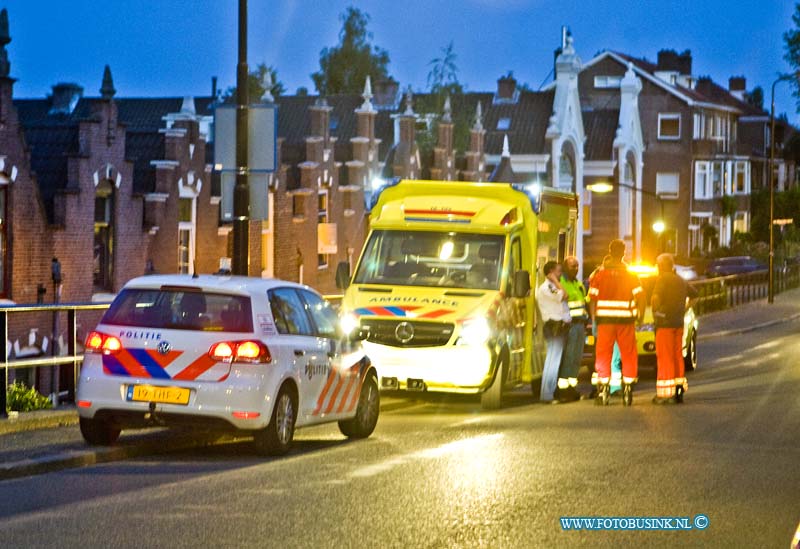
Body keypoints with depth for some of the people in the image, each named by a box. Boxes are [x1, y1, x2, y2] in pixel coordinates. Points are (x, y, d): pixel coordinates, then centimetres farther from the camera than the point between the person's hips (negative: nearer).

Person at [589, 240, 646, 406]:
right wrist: (640, 317, 5)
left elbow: (592, 300, -2)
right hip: (626, 320, 0)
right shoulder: (631, 277, 0)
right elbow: (641, 298, -6)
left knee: (603, 356, 6)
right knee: (628, 356, 8)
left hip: (605, 321, 0)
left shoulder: (600, 275, 0)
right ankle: (628, 392, 5)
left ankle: (603, 392, -1)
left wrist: (594, 318, 8)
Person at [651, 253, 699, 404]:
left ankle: (666, 393, -10)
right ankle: (679, 391, 15)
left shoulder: (663, 279, -9)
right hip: (679, 323, 8)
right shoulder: (681, 281, 16)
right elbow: (694, 295, 28)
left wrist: (655, 311, -8)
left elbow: (656, 297, -23)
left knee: (665, 358, -7)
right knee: (677, 356, 13)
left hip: (665, 323, -8)